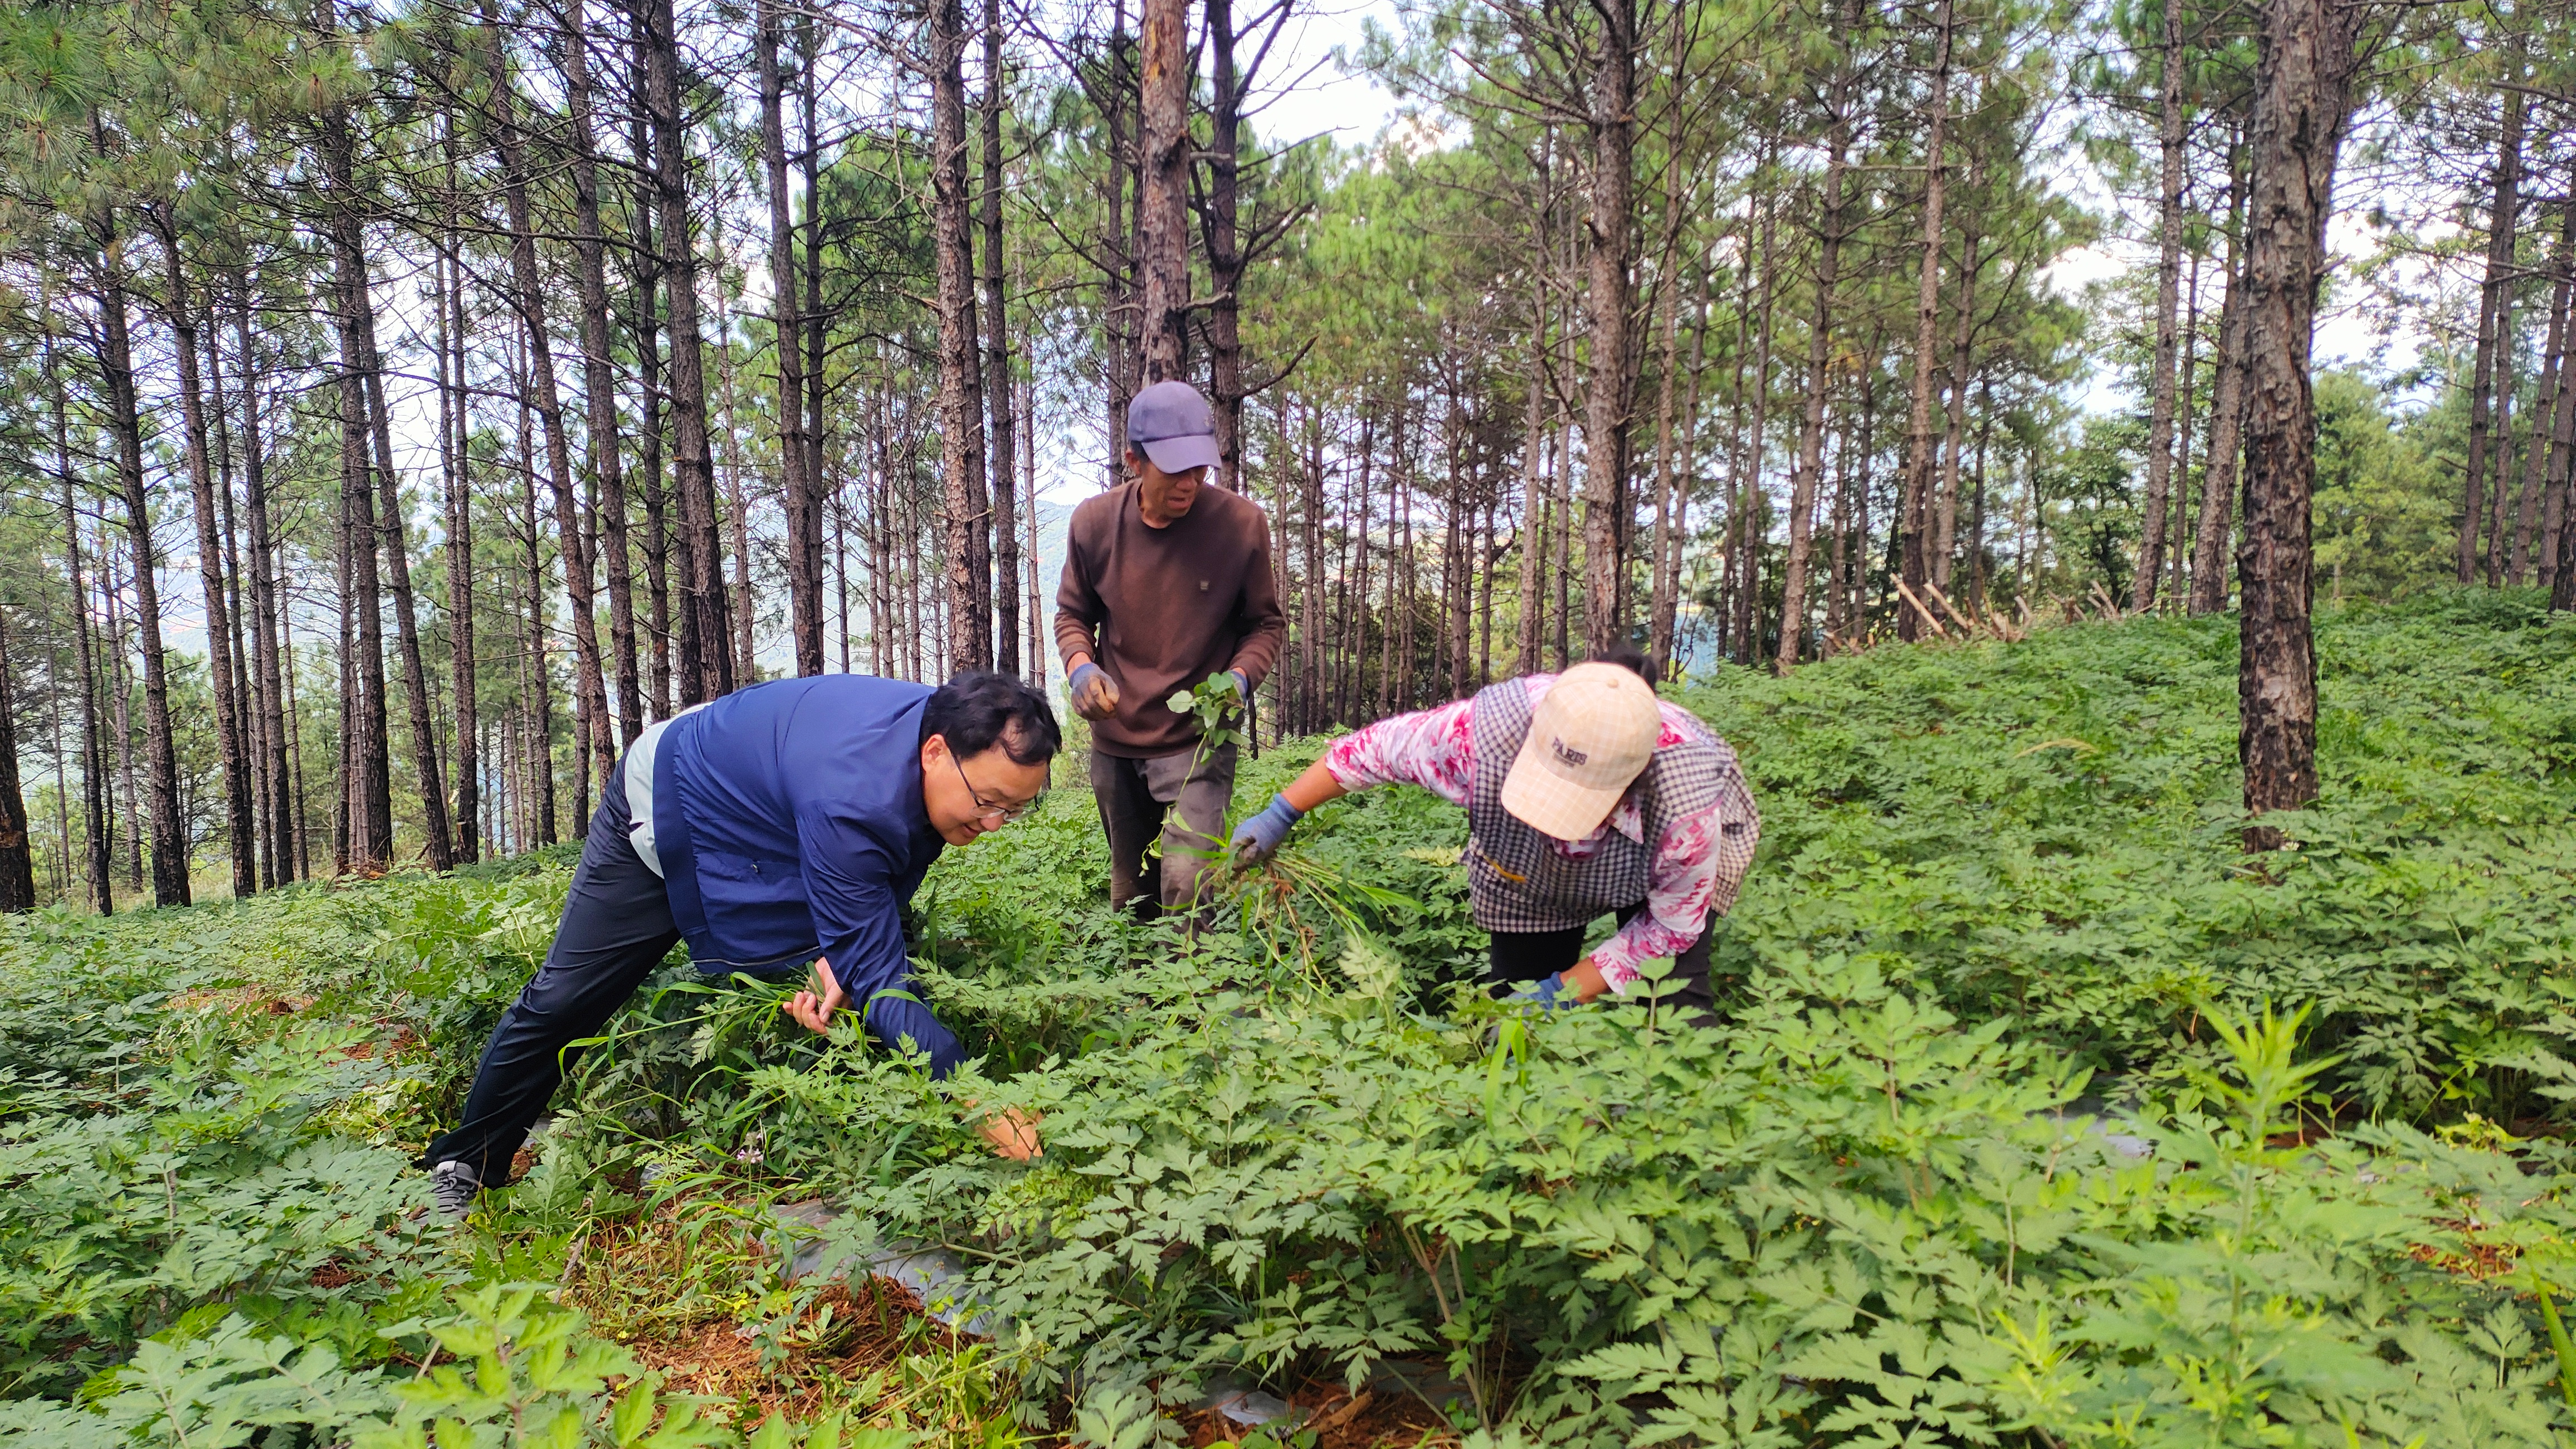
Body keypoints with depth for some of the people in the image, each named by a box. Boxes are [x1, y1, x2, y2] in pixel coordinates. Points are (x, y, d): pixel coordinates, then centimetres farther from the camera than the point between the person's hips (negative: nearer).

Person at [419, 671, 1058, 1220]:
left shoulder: (948, 731, -24)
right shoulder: (851, 799, -48)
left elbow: (882, 888, -9)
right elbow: (877, 979, -43)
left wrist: (842, 958, -28)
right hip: (665, 811, -7)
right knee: (566, 1001, 2)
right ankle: (466, 1164, 26)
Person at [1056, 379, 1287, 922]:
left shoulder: (1242, 524, -13)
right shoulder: (1093, 522, -7)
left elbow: (1266, 623, 1)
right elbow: (1072, 614, 8)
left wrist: (1239, 679, -19)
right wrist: (1080, 667, -13)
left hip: (1198, 740, -3)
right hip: (1114, 740, 3)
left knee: (1187, 888, -19)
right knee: (1128, 899, 17)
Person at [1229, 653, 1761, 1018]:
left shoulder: (1687, 806, -43)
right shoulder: (1484, 731, -42)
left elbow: (1670, 927, -24)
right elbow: (1375, 746, -22)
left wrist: (1562, 992, -28)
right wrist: (1279, 817, -14)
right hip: (1528, 867, 2)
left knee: (1673, 1009, -18)